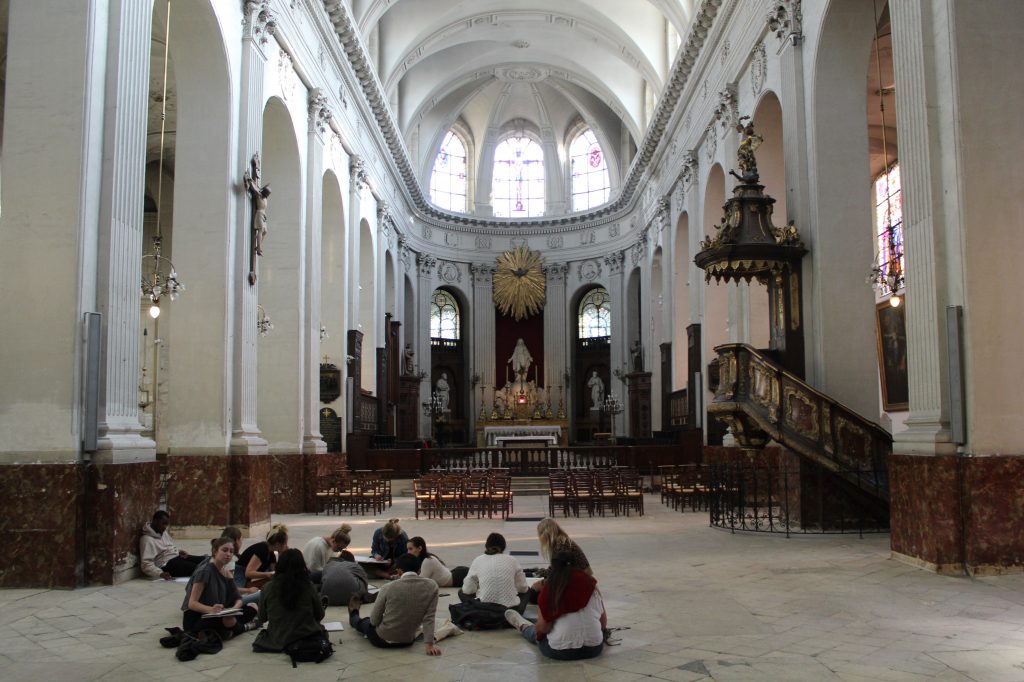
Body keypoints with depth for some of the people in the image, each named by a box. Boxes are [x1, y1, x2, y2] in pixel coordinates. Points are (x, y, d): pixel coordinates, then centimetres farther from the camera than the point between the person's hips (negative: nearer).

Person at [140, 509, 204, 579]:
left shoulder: (163, 532, 12)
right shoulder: (147, 540, -16)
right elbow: (146, 564, -24)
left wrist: (178, 551, 6)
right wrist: (160, 573, -39)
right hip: (167, 565, -9)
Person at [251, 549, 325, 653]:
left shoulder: (267, 588, -11)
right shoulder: (309, 587, -12)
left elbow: (262, 617, 4)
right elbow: (320, 616, 2)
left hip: (278, 642, 1)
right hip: (307, 637, -1)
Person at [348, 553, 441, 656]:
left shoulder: (388, 588, -19)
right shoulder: (432, 586, -13)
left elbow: (374, 620, -9)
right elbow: (429, 617, -13)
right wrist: (429, 644, -9)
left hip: (381, 640, -3)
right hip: (408, 641, 3)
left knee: (364, 622, 32)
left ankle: (354, 615, 65)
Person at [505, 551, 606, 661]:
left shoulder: (550, 588, -7)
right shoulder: (590, 584, -2)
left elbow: (543, 628, -8)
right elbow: (603, 623, 1)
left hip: (559, 652, -1)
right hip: (594, 649, 2)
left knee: (536, 633, 32)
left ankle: (523, 626, 60)